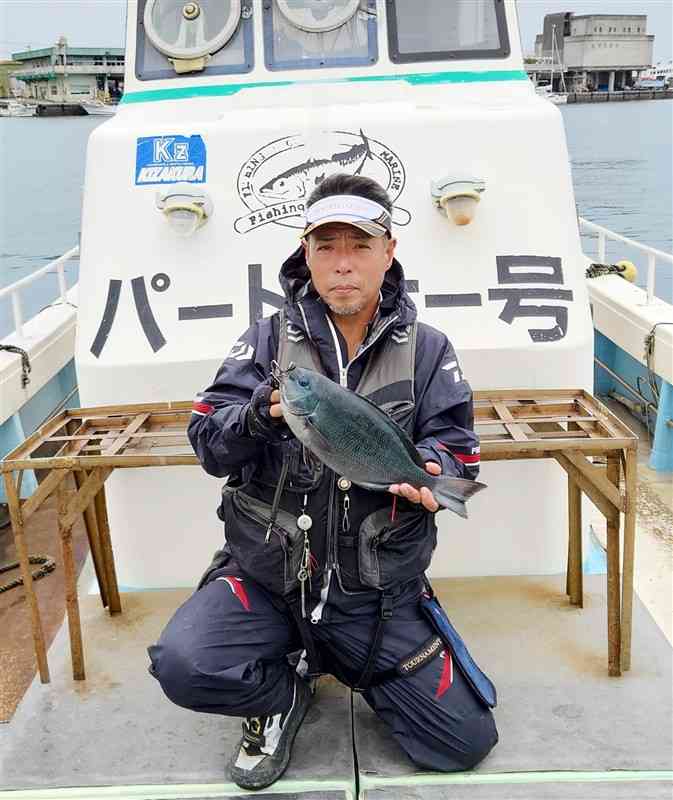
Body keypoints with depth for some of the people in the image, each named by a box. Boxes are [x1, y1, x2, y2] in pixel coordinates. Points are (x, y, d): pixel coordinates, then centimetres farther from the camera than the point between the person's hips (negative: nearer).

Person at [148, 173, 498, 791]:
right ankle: (284, 691, 8)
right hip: (264, 577, 0)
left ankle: (349, 665, 25)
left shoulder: (427, 350, 2)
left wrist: (427, 469, -26)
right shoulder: (269, 339, 0)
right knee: (183, 665, -28)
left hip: (379, 595, 1)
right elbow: (207, 443, -6)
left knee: (466, 742, 0)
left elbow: (456, 444, -2)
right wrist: (261, 415, -29)